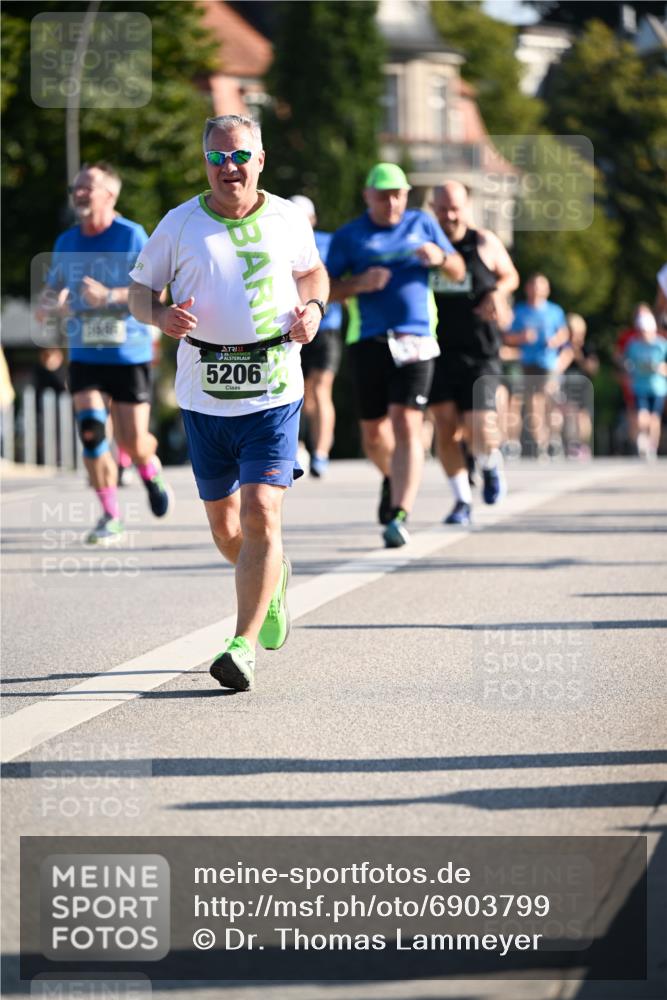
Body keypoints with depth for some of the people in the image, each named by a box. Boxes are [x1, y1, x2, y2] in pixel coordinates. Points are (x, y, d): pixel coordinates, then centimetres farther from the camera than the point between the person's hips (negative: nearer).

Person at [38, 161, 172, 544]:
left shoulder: (132, 236, -7)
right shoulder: (66, 243, 8)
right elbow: (51, 291, 15)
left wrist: (110, 296, -25)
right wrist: (49, 307, -10)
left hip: (129, 354, -3)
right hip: (85, 355, 3)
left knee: (133, 441, -4)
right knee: (91, 431, -13)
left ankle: (152, 472, 33)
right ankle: (111, 516, -2)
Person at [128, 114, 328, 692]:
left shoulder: (288, 219, 4)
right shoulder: (180, 225, 0)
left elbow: (311, 270, 23)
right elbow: (140, 291, 9)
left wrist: (313, 308, 1)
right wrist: (162, 316, -13)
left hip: (273, 390, -1)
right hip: (204, 395, 1)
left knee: (261, 514, -14)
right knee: (224, 524, 10)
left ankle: (245, 646, -9)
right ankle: (272, 580, 44)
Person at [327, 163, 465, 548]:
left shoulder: (422, 224, 11)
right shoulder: (348, 237, 6)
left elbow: (459, 271, 16)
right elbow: (325, 290, 4)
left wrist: (440, 257, -7)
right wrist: (360, 283, -15)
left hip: (415, 340, -1)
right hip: (368, 342, 1)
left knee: (407, 425, -15)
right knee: (373, 432, 9)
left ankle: (400, 516, -19)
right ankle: (394, 478, 43)